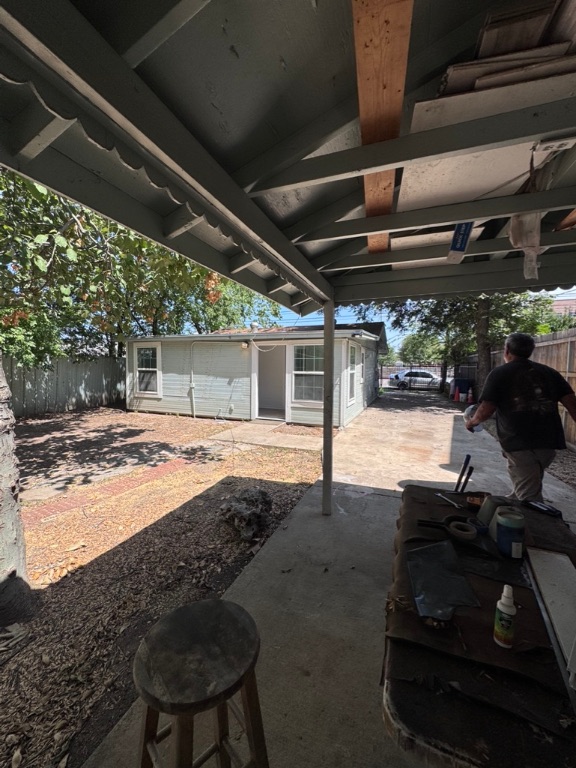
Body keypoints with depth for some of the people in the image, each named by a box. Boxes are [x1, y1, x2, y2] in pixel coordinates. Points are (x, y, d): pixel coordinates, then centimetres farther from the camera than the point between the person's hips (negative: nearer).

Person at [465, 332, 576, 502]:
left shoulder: (499, 374, -3)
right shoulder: (549, 372, 12)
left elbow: (486, 411, -9)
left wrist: (472, 422, 10)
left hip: (519, 444, -6)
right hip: (548, 441, 6)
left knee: (530, 499, 0)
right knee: (528, 490, 26)